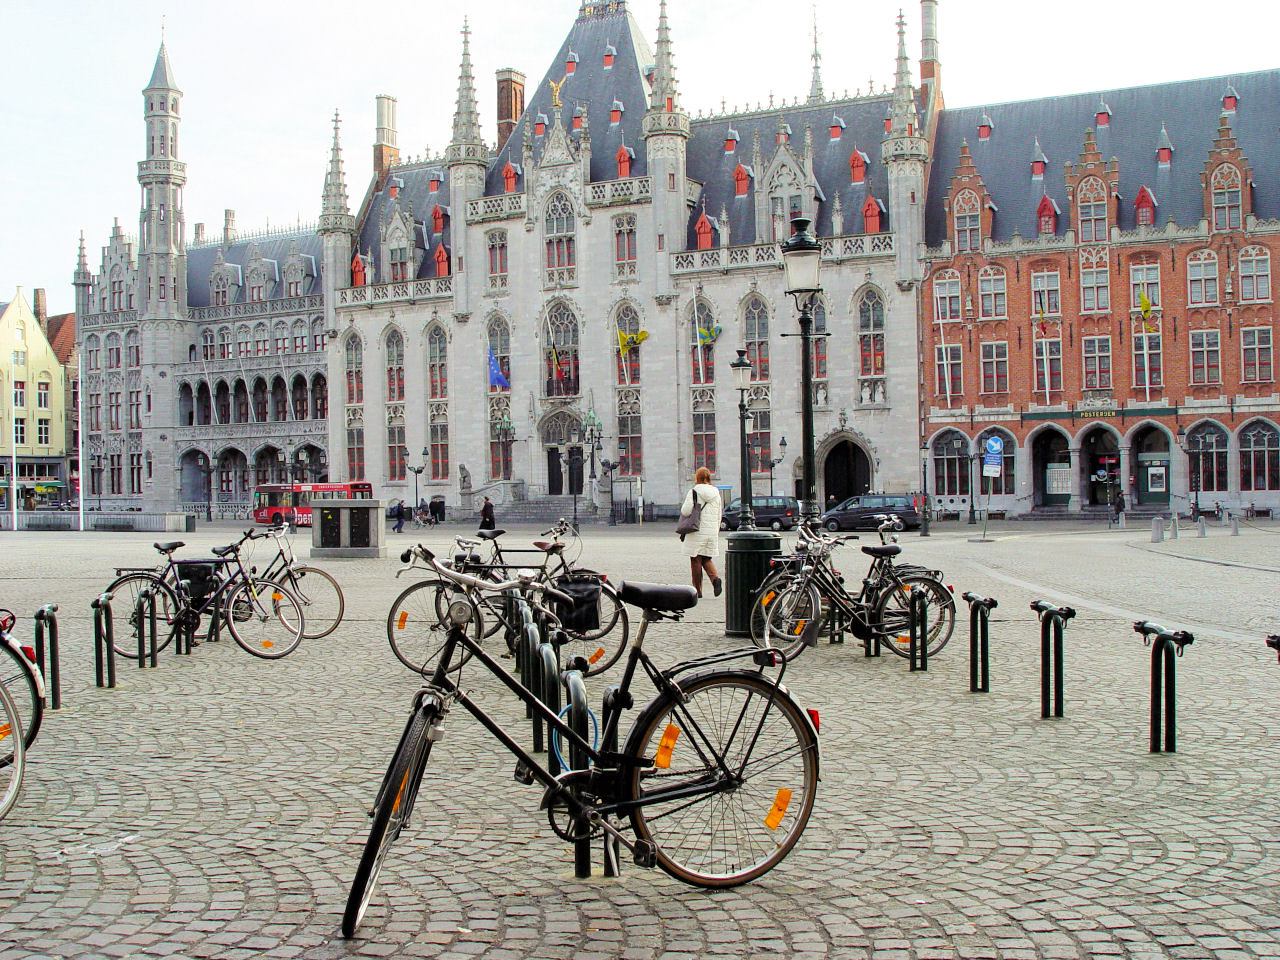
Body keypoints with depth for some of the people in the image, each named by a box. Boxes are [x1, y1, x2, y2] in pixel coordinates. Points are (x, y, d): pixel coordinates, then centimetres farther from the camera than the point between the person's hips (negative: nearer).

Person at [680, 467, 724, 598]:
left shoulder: (694, 491, -8)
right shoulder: (716, 493, 8)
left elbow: (685, 511, -14)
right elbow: (719, 516, 12)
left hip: (697, 531, -4)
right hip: (712, 531, 5)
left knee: (696, 560, 4)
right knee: (707, 559, 15)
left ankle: (697, 590, 7)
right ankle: (715, 578, -12)